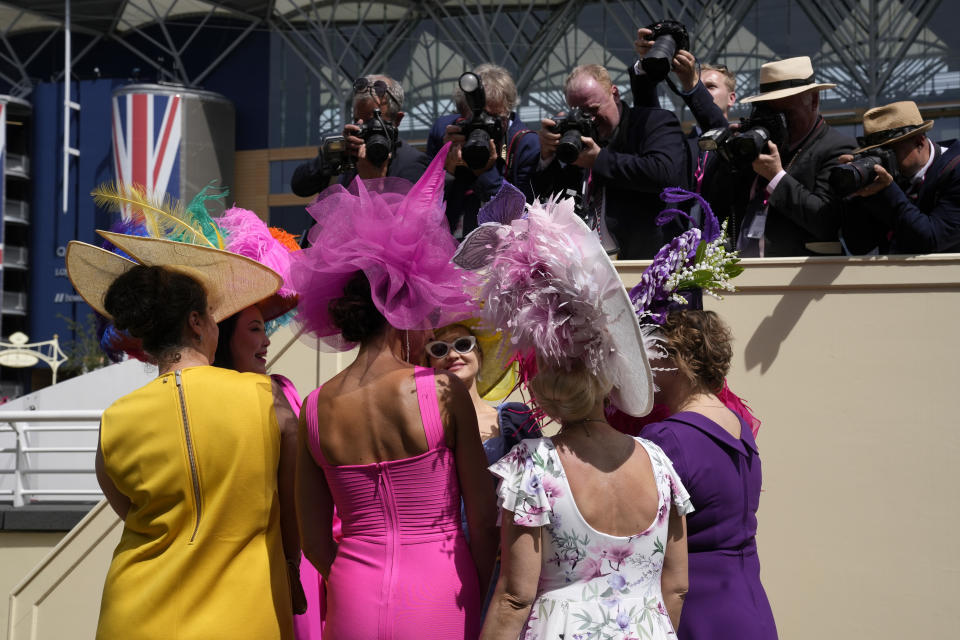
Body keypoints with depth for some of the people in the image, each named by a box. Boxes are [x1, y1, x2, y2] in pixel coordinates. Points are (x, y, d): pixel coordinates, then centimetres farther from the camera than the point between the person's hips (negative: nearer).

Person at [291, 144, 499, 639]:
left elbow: (313, 541, 5)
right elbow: (482, 518, -6)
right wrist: (480, 598, 9)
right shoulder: (443, 392, -11)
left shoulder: (315, 408, -1)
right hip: (438, 599, -3)